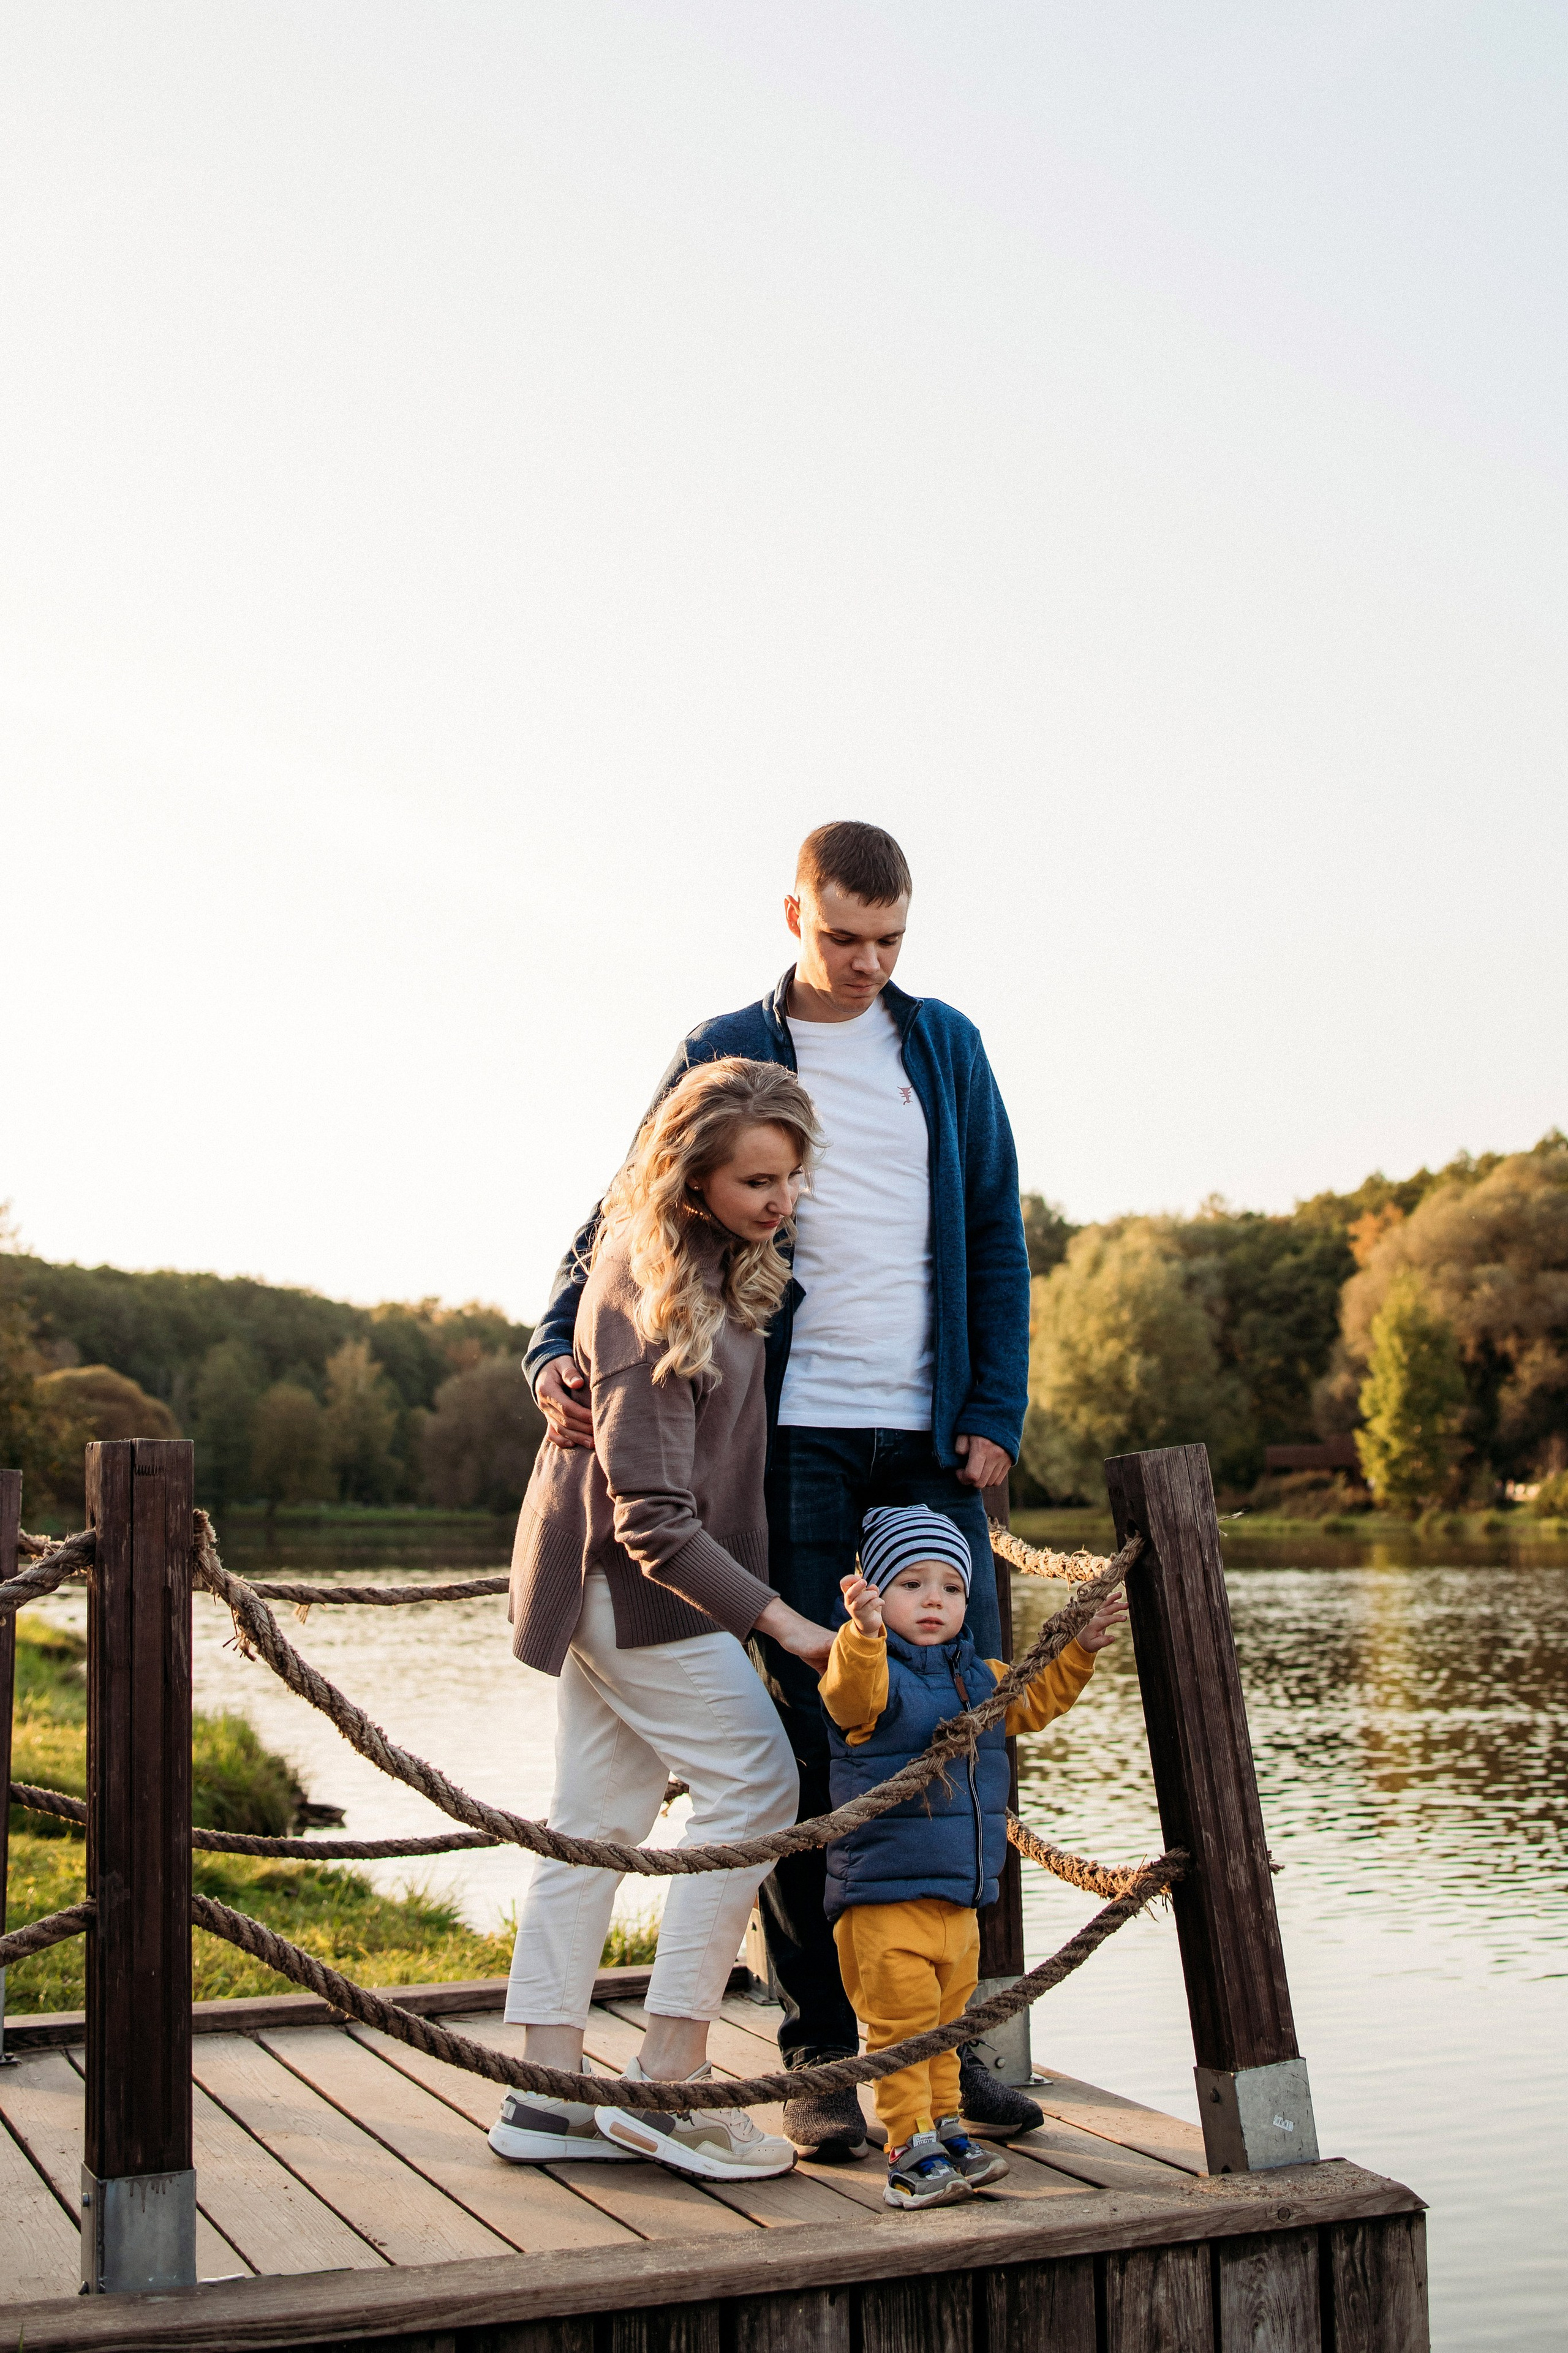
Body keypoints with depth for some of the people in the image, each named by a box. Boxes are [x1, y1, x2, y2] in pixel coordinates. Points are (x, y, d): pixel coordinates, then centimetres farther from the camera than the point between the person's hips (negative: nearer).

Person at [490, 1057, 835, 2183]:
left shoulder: (716, 1261, 6)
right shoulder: (653, 1296, -24)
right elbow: (654, 1516, -26)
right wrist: (781, 1622, -26)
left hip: (605, 1583, 9)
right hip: (635, 1582, -9)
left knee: (599, 1822, 9)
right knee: (754, 1780, -8)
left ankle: (548, 2097, 13)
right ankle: (667, 2081, -5)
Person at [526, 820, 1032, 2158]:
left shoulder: (947, 1047, 12)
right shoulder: (724, 1058, 4)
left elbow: (996, 1238, 12)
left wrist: (994, 1416, 2)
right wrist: (558, 1349, -14)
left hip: (934, 1444, 3)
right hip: (794, 1442, -2)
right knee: (809, 1742, -1)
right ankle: (820, 2049, 9)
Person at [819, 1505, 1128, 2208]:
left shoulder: (980, 1677, 11)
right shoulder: (873, 1676, -13)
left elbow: (1032, 1701, 26)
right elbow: (851, 1692, -36)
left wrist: (1079, 1650, 14)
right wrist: (863, 1634, -55)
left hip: (959, 1899, 7)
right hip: (883, 1900, -7)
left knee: (943, 2027, 19)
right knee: (901, 2029, -4)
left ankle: (944, 2125, 30)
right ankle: (911, 2149, 2)